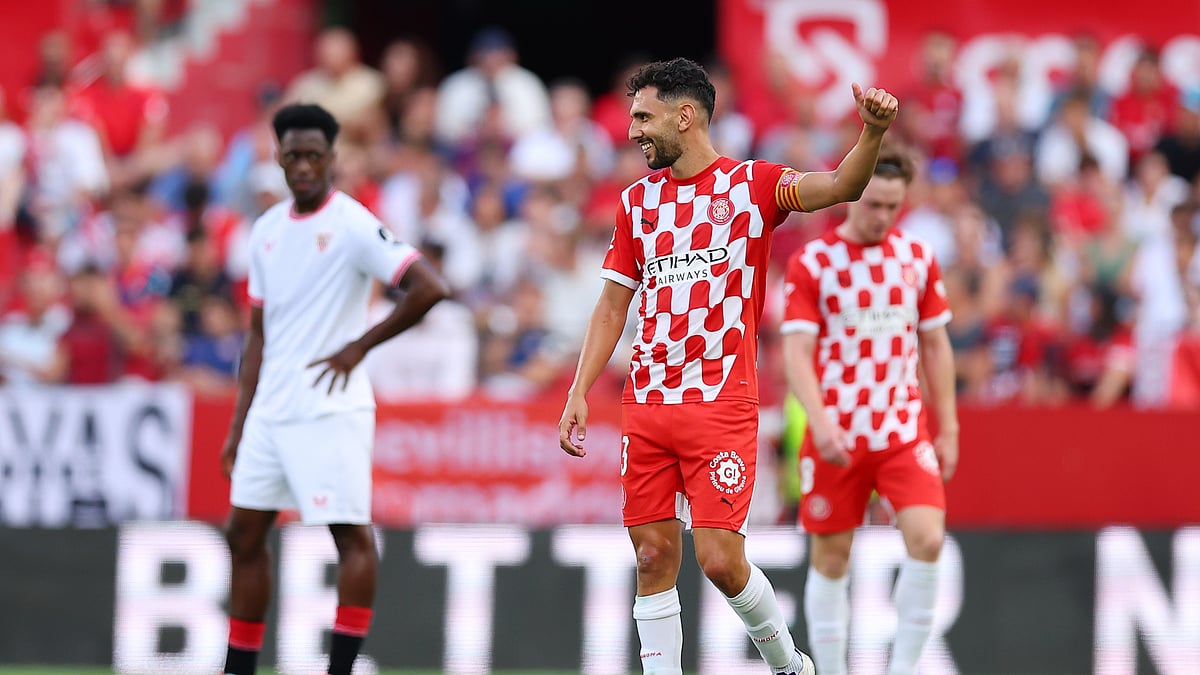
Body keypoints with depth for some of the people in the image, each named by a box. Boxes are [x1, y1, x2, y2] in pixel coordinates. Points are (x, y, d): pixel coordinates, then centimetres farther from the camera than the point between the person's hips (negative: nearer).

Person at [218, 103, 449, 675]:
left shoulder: (353, 225, -8)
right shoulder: (267, 231, 13)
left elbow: (429, 288, -16)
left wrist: (359, 346, -12)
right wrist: (238, 425, 13)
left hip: (330, 409, -8)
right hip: (270, 408, 8)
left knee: (352, 535, -9)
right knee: (244, 532, 9)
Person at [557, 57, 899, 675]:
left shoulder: (752, 184, -2)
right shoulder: (638, 199, 13)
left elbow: (839, 186, -18)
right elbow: (613, 305, 16)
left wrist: (872, 135, -38)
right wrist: (579, 392, 8)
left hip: (720, 404, -5)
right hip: (645, 408, 5)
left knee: (720, 559, -9)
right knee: (654, 559, 3)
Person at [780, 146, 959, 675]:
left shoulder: (917, 258, 7)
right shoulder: (810, 264, -4)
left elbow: (936, 347, 14)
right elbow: (797, 352, -10)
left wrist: (948, 429, 11)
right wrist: (820, 423, -23)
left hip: (904, 431, 2)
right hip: (836, 436, -2)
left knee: (927, 538, -16)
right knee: (831, 556, 4)